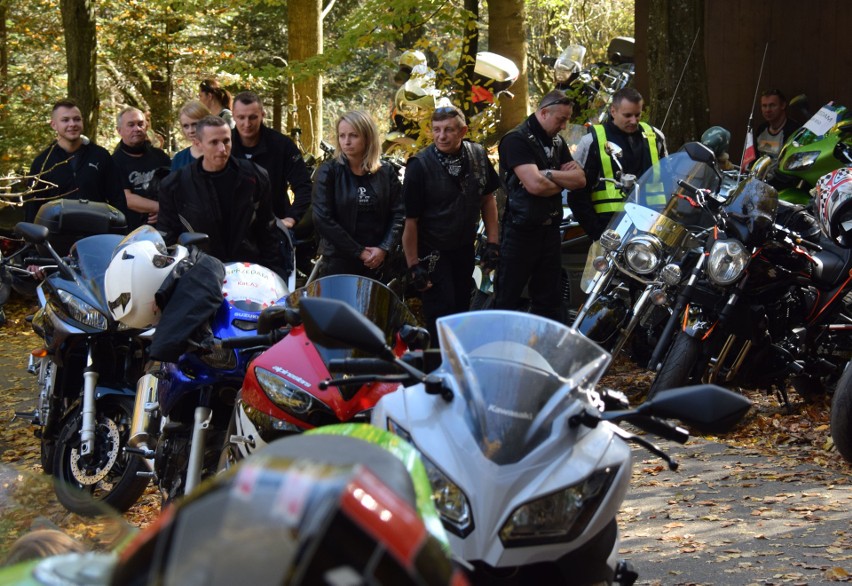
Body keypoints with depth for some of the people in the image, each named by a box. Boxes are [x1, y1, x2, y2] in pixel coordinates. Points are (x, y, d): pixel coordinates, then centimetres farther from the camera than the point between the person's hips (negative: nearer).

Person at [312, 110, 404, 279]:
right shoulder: (329, 172, -2)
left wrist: (384, 248, -11)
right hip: (339, 262, -2)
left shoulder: (387, 172, 6)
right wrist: (358, 252, -12)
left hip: (378, 263, 2)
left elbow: (398, 214, 5)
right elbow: (322, 219, -9)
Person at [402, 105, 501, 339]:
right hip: (432, 253, -5)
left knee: (461, 308, 16)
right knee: (441, 311, -6)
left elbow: (487, 199, 9)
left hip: (465, 249, 5)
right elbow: (410, 219, -18)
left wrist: (492, 242, 5)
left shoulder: (478, 156, -4)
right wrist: (413, 266, -19)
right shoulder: (420, 165, -20)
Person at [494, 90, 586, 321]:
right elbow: (535, 185, -25)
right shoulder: (517, 140, -13)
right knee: (507, 301, -2)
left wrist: (549, 174, -15)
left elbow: (580, 179, 2)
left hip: (550, 230, 8)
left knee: (549, 302, 13)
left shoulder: (557, 142, 13)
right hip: (521, 231, -8)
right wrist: (563, 181, -6)